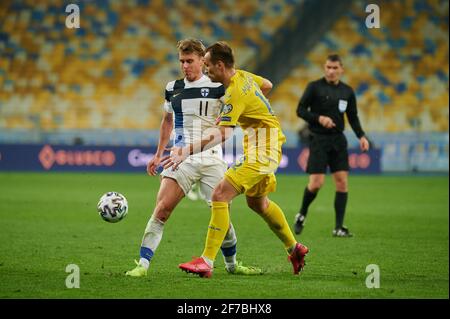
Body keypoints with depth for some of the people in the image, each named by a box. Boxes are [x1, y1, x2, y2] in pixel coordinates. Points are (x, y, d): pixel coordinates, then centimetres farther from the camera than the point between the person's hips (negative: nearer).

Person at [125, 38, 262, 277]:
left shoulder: (217, 86, 0)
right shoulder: (173, 88, 12)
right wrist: (158, 155, 25)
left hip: (211, 158, -2)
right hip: (181, 158, 2)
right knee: (162, 208, -15)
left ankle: (232, 264, 22)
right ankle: (143, 264, -16)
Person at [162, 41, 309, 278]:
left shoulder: (235, 94, -24)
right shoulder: (243, 76, 5)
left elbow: (222, 134, -34)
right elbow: (267, 85, 26)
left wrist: (188, 150, -39)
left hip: (262, 150, -11)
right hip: (260, 147, 11)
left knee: (220, 195, -18)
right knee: (257, 202, 26)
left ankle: (207, 262, -21)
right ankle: (294, 249, 42)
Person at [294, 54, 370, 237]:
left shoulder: (347, 91, 9)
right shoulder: (314, 87, -3)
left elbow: (353, 117, 16)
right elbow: (300, 110, -2)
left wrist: (361, 136, 1)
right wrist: (318, 118, -17)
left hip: (338, 140, 4)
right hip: (318, 139, -4)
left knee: (342, 182, -4)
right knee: (316, 183, -11)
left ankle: (339, 227, 1)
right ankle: (302, 215, 16)